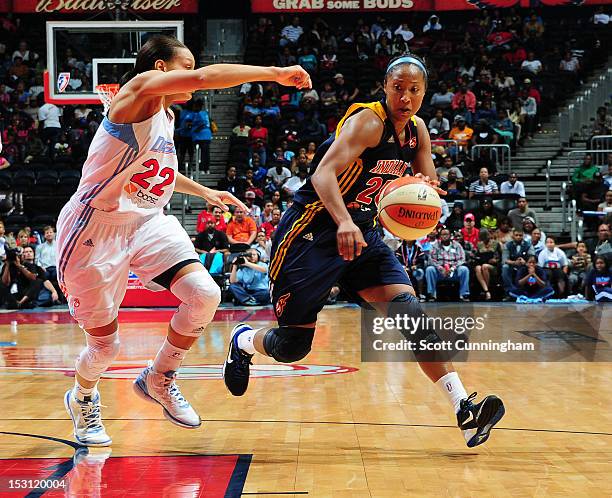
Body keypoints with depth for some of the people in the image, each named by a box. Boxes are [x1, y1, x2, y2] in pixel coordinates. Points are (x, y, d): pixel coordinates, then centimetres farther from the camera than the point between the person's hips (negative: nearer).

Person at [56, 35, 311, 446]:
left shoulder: (166, 116, 13)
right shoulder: (141, 87, -13)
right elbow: (207, 77, -30)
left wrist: (205, 192, 32)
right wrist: (276, 73, -26)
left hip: (147, 223, 8)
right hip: (96, 227, -8)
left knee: (205, 295, -15)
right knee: (105, 343, 2)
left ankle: (158, 380, 9)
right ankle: (82, 400, 38)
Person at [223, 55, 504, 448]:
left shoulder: (417, 131, 5)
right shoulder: (368, 121, -19)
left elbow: (430, 183, 12)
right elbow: (324, 173, -33)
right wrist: (344, 222, -51)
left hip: (362, 235, 6)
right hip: (312, 232, -6)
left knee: (410, 312, -14)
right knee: (292, 345, 0)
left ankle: (464, 408, -18)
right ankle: (244, 342, 35)